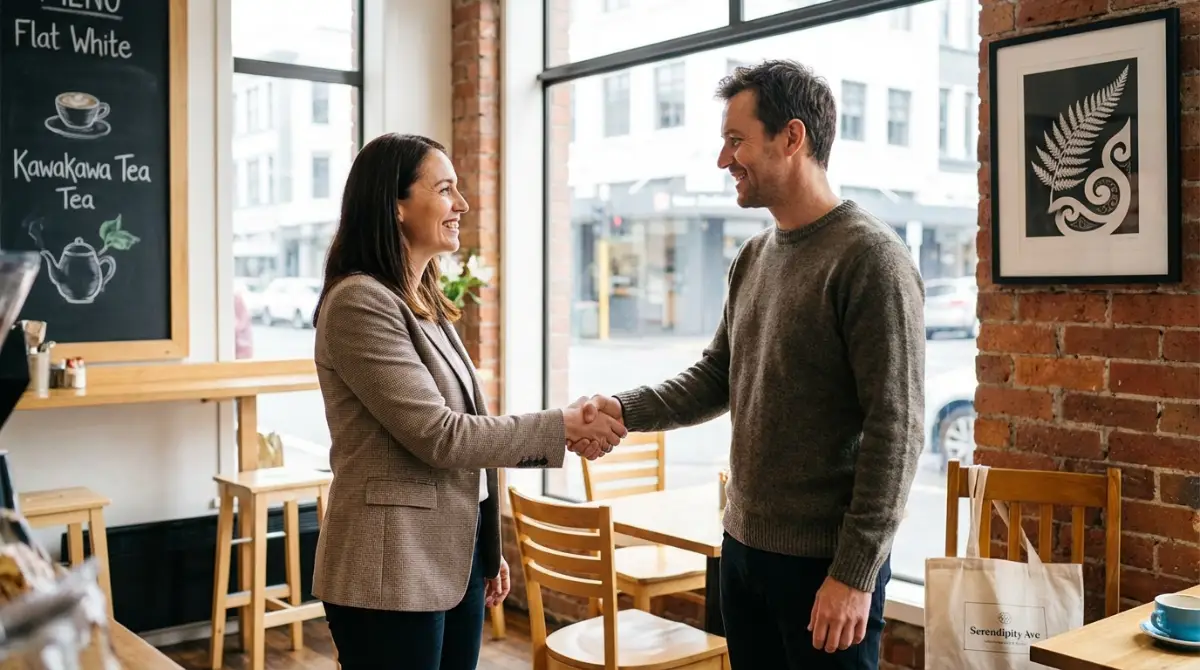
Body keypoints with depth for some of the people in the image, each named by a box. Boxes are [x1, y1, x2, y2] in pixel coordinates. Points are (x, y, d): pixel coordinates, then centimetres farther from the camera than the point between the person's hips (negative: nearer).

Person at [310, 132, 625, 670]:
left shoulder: (422, 303, 12)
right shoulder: (359, 302, -16)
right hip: (392, 573, -8)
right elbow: (437, 435, -19)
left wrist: (487, 551, 16)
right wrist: (561, 429, -14)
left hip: (454, 560, 8)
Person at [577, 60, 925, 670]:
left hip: (827, 562, -7)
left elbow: (896, 430, -17)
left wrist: (855, 573, -18)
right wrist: (625, 411, -2)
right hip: (743, 545, 7)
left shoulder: (870, 259, -14)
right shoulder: (753, 258, 10)